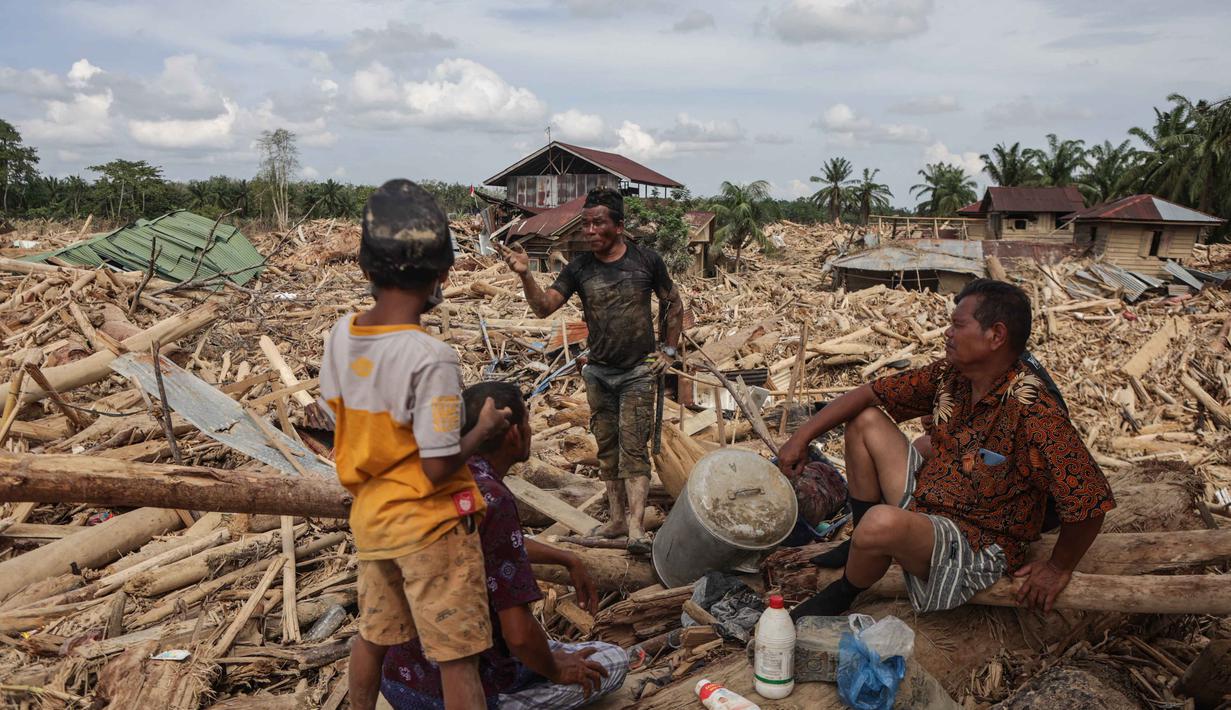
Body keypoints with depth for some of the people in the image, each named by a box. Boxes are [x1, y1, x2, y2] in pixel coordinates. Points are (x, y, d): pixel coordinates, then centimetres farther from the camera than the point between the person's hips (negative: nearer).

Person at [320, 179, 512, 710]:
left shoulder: (342, 334, -6)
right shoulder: (430, 358, -26)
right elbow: (439, 469, -24)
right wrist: (485, 429, -8)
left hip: (369, 517, 7)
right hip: (430, 526, -7)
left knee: (373, 636, 27)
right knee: (457, 658, 7)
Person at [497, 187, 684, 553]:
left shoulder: (646, 260, -4)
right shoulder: (579, 268, 0)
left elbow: (673, 305, 9)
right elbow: (544, 307, -9)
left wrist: (669, 349, 4)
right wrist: (525, 276, -26)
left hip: (638, 371, -3)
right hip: (598, 372, 4)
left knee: (633, 448, -10)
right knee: (608, 449, 10)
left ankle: (636, 528, -12)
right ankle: (617, 520, 21)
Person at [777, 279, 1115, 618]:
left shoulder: (1033, 414, -28)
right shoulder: (949, 375, -5)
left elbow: (1090, 499, -26)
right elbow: (870, 393, 1)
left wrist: (1059, 568, -12)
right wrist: (802, 436, -3)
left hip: (977, 547, -8)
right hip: (922, 500, 8)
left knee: (882, 522, -37)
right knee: (866, 421, 4)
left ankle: (843, 594, -2)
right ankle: (862, 545, 14)